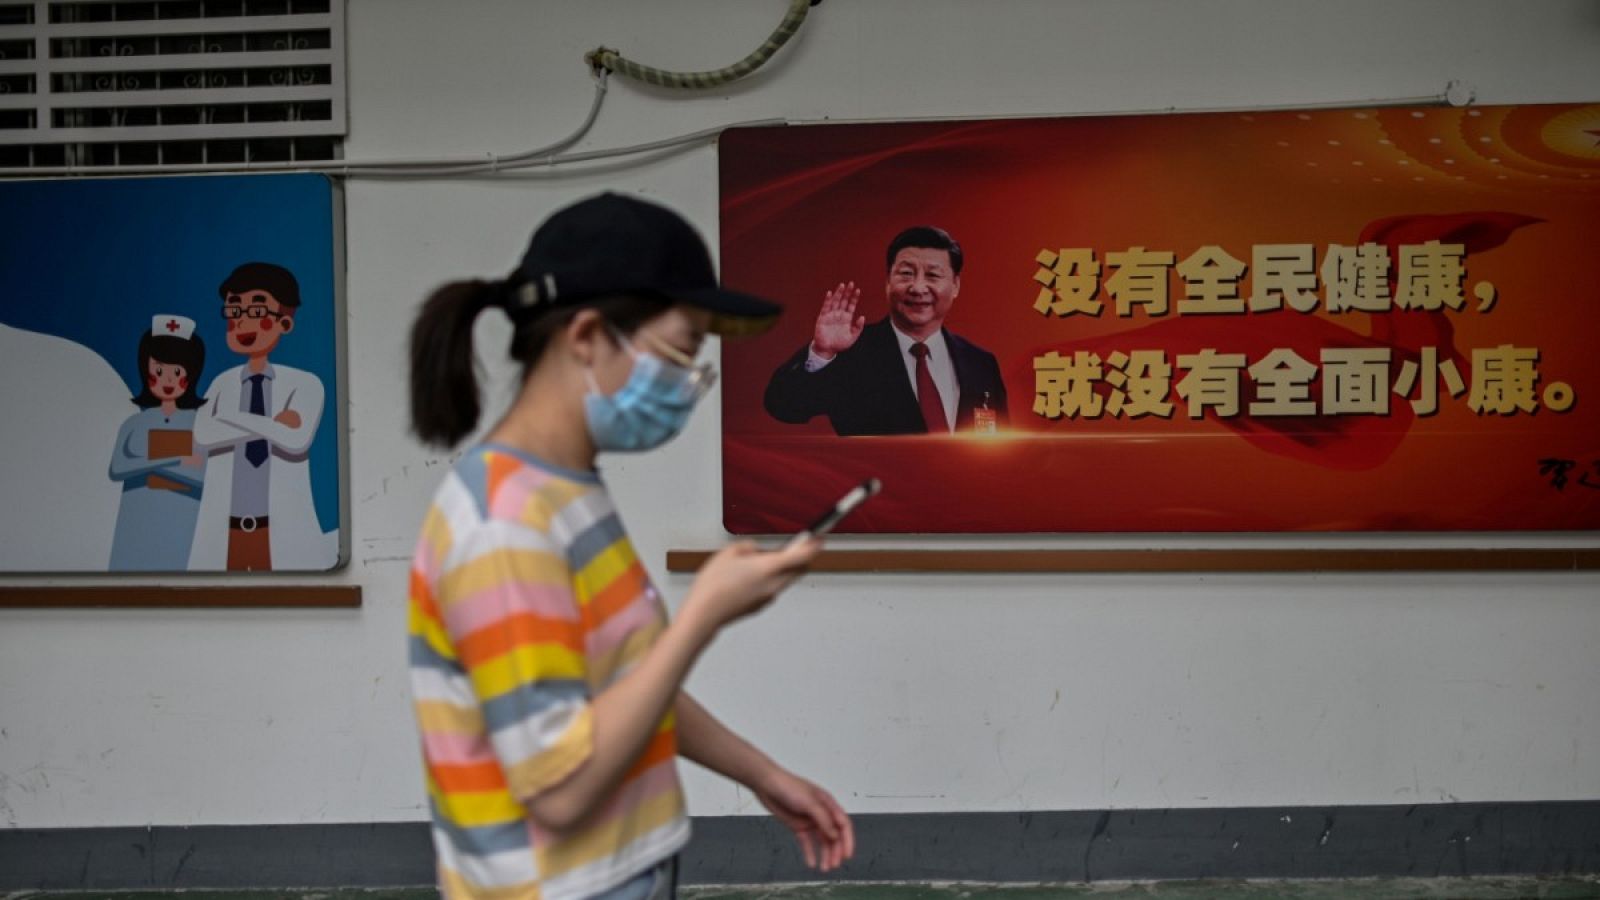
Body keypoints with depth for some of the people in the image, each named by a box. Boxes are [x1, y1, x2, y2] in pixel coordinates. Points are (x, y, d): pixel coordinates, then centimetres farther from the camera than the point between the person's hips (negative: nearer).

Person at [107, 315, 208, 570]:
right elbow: (116, 470, -14)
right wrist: (177, 461, -19)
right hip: (140, 523, 1)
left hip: (185, 522, -1)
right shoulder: (134, 423, 3)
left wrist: (150, 465, -17)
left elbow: (207, 475, -12)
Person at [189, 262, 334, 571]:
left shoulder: (302, 384, -1)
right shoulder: (223, 383, 9)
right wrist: (271, 424, -14)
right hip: (225, 534, 3)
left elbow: (296, 439, -21)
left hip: (281, 534, -3)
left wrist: (232, 416, -13)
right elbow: (202, 434, -10)